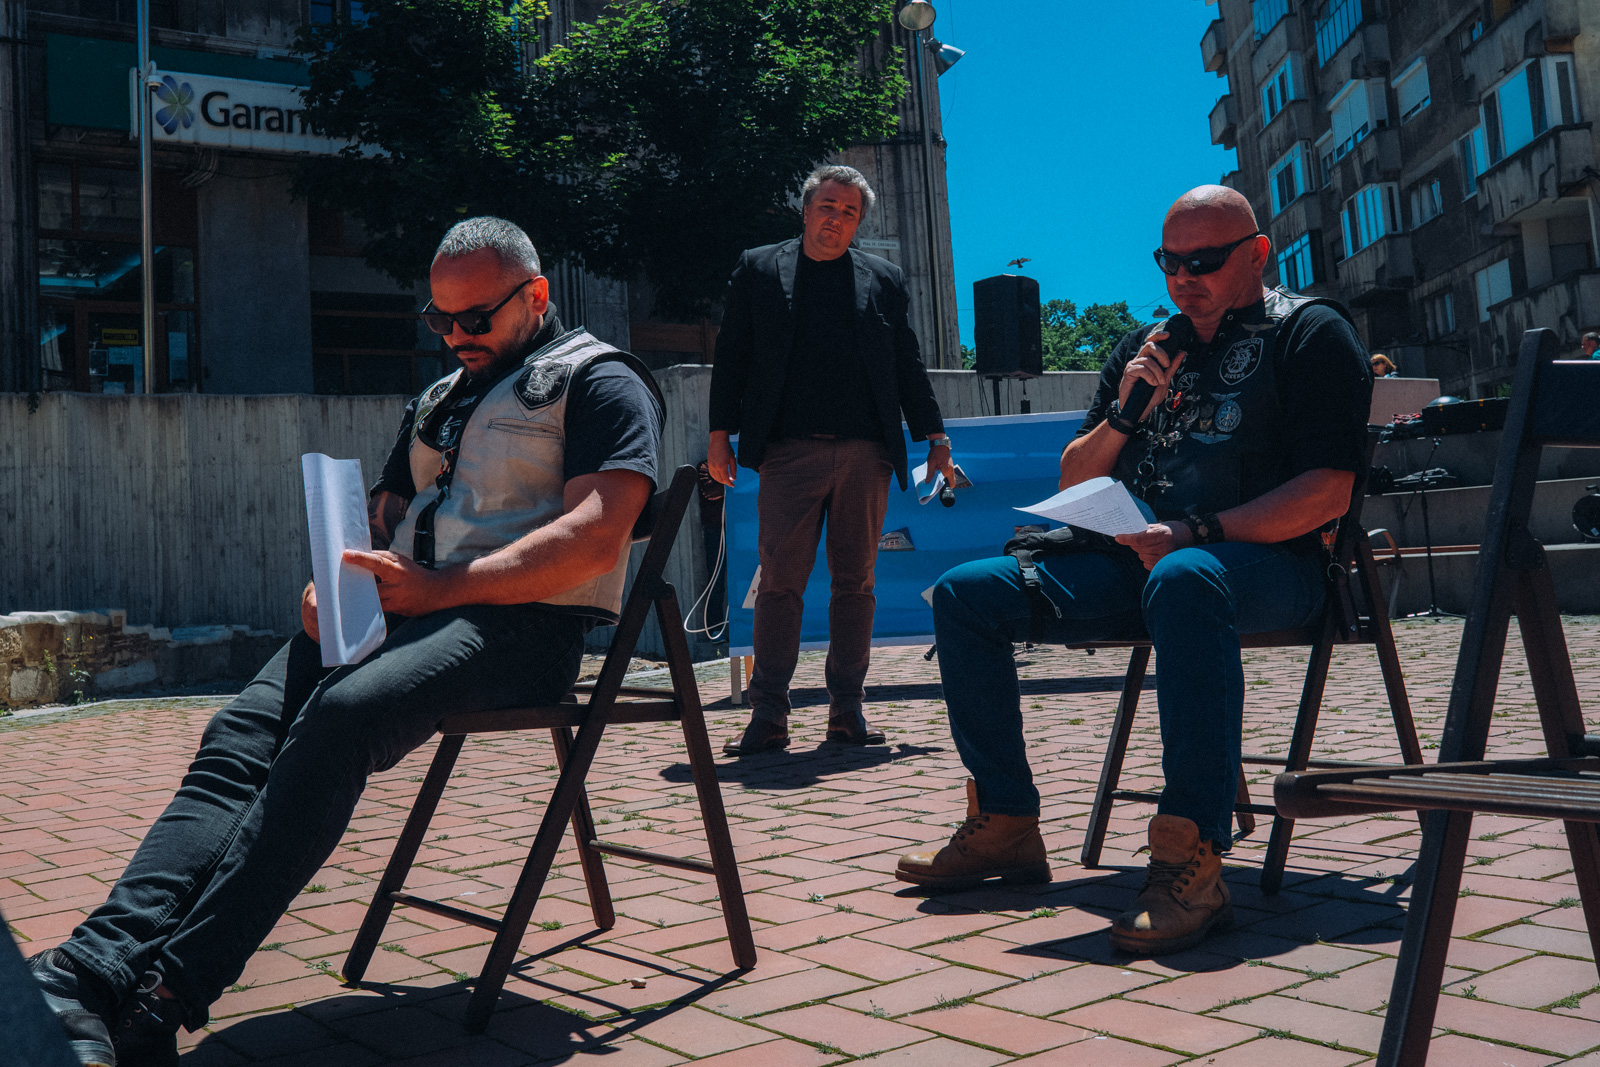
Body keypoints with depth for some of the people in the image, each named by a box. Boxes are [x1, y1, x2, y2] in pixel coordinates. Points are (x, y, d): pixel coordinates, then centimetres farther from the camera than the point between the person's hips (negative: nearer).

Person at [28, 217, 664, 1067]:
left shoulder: (599, 381, 4)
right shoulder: (438, 400, 29)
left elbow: (597, 536, -11)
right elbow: (381, 517, 27)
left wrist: (443, 587, -17)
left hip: (523, 623, -7)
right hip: (400, 614, 7)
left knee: (339, 716, -33)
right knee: (241, 734, -20)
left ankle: (164, 996, -36)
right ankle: (96, 967, -33)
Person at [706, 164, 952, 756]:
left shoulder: (884, 279, 16)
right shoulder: (758, 269, 12)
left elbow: (908, 364, 17)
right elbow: (732, 354, 9)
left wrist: (934, 435, 11)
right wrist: (720, 434, 2)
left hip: (865, 452, 2)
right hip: (789, 448, -2)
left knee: (855, 583, 5)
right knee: (779, 581, -4)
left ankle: (847, 712, 13)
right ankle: (768, 717, 1)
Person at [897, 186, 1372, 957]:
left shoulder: (1310, 334, 4)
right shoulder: (1146, 348, 22)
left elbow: (1328, 492, -9)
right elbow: (1072, 484, 19)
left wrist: (1197, 533, -21)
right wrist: (1126, 411, 0)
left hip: (1263, 562, -6)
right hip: (1136, 560, 7)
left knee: (1182, 579, -42)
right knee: (965, 593, -8)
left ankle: (1192, 862, -43)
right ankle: (1005, 827, -4)